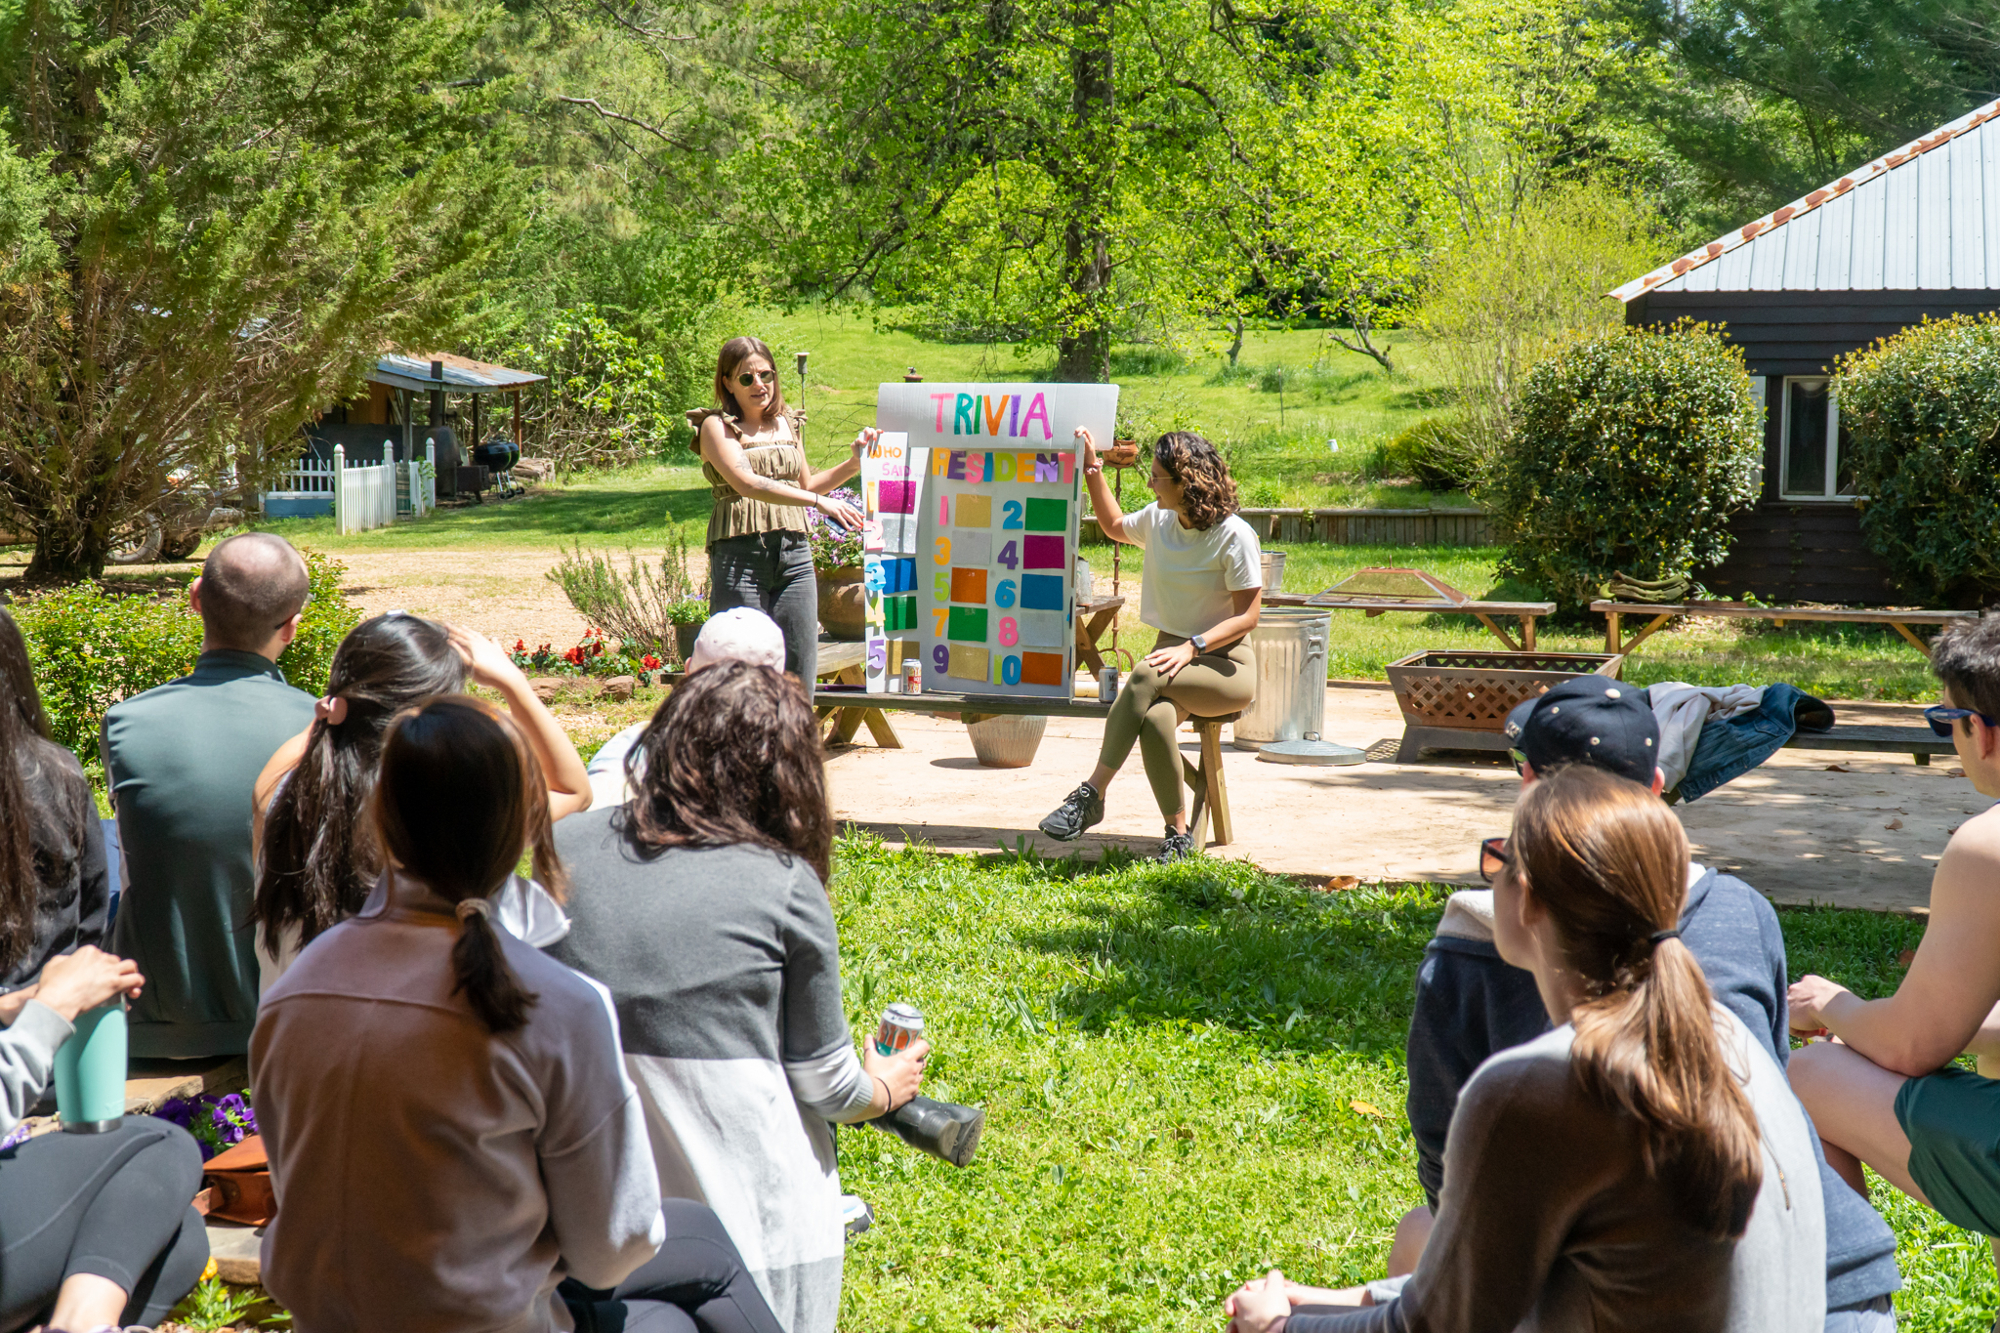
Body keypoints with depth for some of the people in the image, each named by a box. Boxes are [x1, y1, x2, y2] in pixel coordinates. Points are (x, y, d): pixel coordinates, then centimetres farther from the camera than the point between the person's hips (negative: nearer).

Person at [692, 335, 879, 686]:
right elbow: (747, 484, -17)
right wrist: (819, 502, -26)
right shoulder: (717, 426, -1)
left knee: (800, 671, 1)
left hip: (794, 553, 5)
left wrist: (854, 464, 17)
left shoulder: (784, 424, 17)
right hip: (740, 554, -5)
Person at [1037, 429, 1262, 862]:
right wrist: (1093, 469, 24)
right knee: (1155, 719, -32)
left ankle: (1091, 794, -32)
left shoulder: (1234, 536, -11)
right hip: (1174, 653, 5)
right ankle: (1178, 835, -22)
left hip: (1226, 667, -5)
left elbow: (1247, 617, -12)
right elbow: (1114, 526, 33)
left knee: (1147, 676, -35)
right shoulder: (1158, 520, 8)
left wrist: (1192, 648, -24)